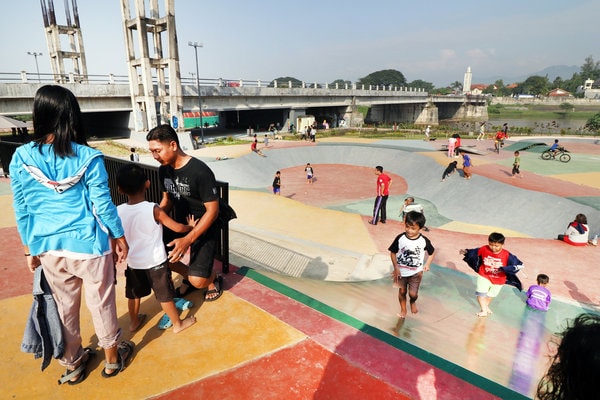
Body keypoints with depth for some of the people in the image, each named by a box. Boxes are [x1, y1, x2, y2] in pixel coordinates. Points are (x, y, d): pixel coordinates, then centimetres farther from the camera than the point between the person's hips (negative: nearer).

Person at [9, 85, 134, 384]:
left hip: (49, 248, 3)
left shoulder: (21, 158, -5)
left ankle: (72, 364, 39)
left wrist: (30, 248, 13)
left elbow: (21, 210, 1)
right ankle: (112, 356, 35)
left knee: (64, 306, 21)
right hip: (88, 245, -3)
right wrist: (119, 236, 3)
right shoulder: (88, 157, -14)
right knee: (101, 302, 15)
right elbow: (102, 203, -10)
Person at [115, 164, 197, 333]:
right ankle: (178, 323, 29)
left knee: (133, 294, 25)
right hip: (156, 262, -4)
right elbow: (177, 227, -15)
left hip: (133, 263, 4)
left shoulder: (118, 212, -10)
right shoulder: (154, 209, -22)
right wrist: (190, 226, 6)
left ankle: (134, 322, 46)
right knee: (165, 295, 12)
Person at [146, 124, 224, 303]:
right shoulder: (163, 170, -3)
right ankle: (187, 276, 23)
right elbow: (167, 200, 12)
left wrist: (187, 240, -29)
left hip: (203, 228, -7)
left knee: (198, 281, -19)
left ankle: (214, 280, 20)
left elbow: (213, 210, -23)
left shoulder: (200, 171, -25)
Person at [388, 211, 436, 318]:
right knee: (402, 292, 16)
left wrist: (427, 264, -10)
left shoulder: (424, 241, -16)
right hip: (401, 272, 1)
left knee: (413, 294, 1)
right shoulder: (400, 238, -18)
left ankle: (412, 302, 37)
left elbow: (432, 252, 2)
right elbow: (392, 253, -7)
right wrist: (396, 268, -12)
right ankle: (403, 309, 41)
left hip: (416, 273, -1)